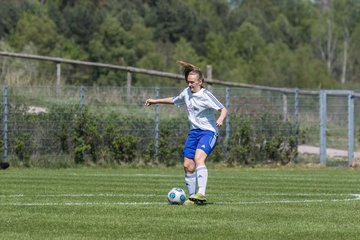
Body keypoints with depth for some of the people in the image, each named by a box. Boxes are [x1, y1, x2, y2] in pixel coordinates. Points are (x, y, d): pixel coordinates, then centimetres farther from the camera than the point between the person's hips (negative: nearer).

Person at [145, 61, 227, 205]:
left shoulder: (206, 96, -13)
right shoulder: (186, 93, 9)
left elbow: (223, 109, -18)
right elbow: (174, 101, 30)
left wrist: (220, 119, -39)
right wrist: (156, 101, 34)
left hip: (208, 132, -7)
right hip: (194, 132, 7)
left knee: (199, 157, -29)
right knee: (188, 165, 0)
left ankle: (201, 194, -38)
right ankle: (192, 197, 11)